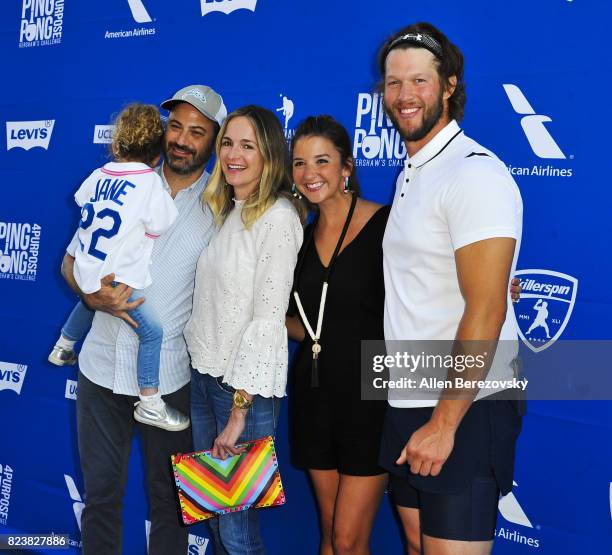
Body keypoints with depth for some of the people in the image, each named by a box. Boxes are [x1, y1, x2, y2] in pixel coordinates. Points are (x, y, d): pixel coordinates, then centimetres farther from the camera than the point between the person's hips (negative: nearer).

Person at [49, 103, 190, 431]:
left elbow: (81, 199, 22)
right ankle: (149, 404, 2)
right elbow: (160, 226, -10)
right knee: (152, 331, -1)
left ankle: (63, 348, 59)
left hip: (87, 270, 8)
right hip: (117, 279, -8)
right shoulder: (150, 181, -15)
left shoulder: (100, 174, 4)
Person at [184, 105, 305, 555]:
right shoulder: (222, 211, 12)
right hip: (202, 374, 8)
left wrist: (239, 410, -18)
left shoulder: (278, 218, -14)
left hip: (247, 385, -7)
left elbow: (268, 319, -18)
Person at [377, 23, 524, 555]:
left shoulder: (474, 172, -15)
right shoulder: (411, 174, 13)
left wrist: (444, 424, -21)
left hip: (463, 410, -9)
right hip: (408, 405, 9)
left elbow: (486, 310, -21)